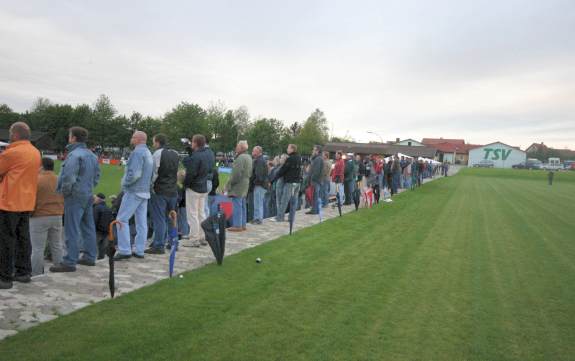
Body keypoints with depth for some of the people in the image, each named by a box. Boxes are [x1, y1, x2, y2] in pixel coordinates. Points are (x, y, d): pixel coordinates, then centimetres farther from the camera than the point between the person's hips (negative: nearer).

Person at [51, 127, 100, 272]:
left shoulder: (74, 155, -16)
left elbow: (69, 178, -23)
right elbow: (97, 176, 17)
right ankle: (89, 257, 23)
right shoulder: (92, 155, 12)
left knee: (72, 230, -5)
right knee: (88, 227, 14)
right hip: (88, 195, 9)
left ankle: (69, 262, -1)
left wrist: (64, 192, -9)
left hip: (75, 196, -9)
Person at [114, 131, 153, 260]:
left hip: (134, 191, -9)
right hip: (145, 191, 9)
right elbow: (151, 174, 18)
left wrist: (124, 183, -9)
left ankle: (124, 250, -7)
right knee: (142, 221, 8)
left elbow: (135, 173, -23)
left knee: (122, 219, -5)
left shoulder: (138, 153, -14)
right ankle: (139, 251, 13)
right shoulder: (149, 153, 15)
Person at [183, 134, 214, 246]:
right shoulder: (210, 153, 2)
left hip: (194, 188, -8)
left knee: (192, 214, 0)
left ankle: (195, 239, 3)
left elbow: (191, 173, -23)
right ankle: (203, 238, 23)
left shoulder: (195, 156, -23)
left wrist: (185, 184, -9)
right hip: (204, 188, 8)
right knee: (201, 213, 17)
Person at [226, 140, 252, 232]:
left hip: (238, 186, -10)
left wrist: (229, 184, -13)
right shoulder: (248, 157, 15)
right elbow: (249, 173, 20)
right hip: (245, 184, 10)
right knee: (242, 206, 14)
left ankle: (237, 225, -2)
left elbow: (236, 174, -21)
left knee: (237, 205, -5)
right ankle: (243, 224, 20)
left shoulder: (240, 158, -18)